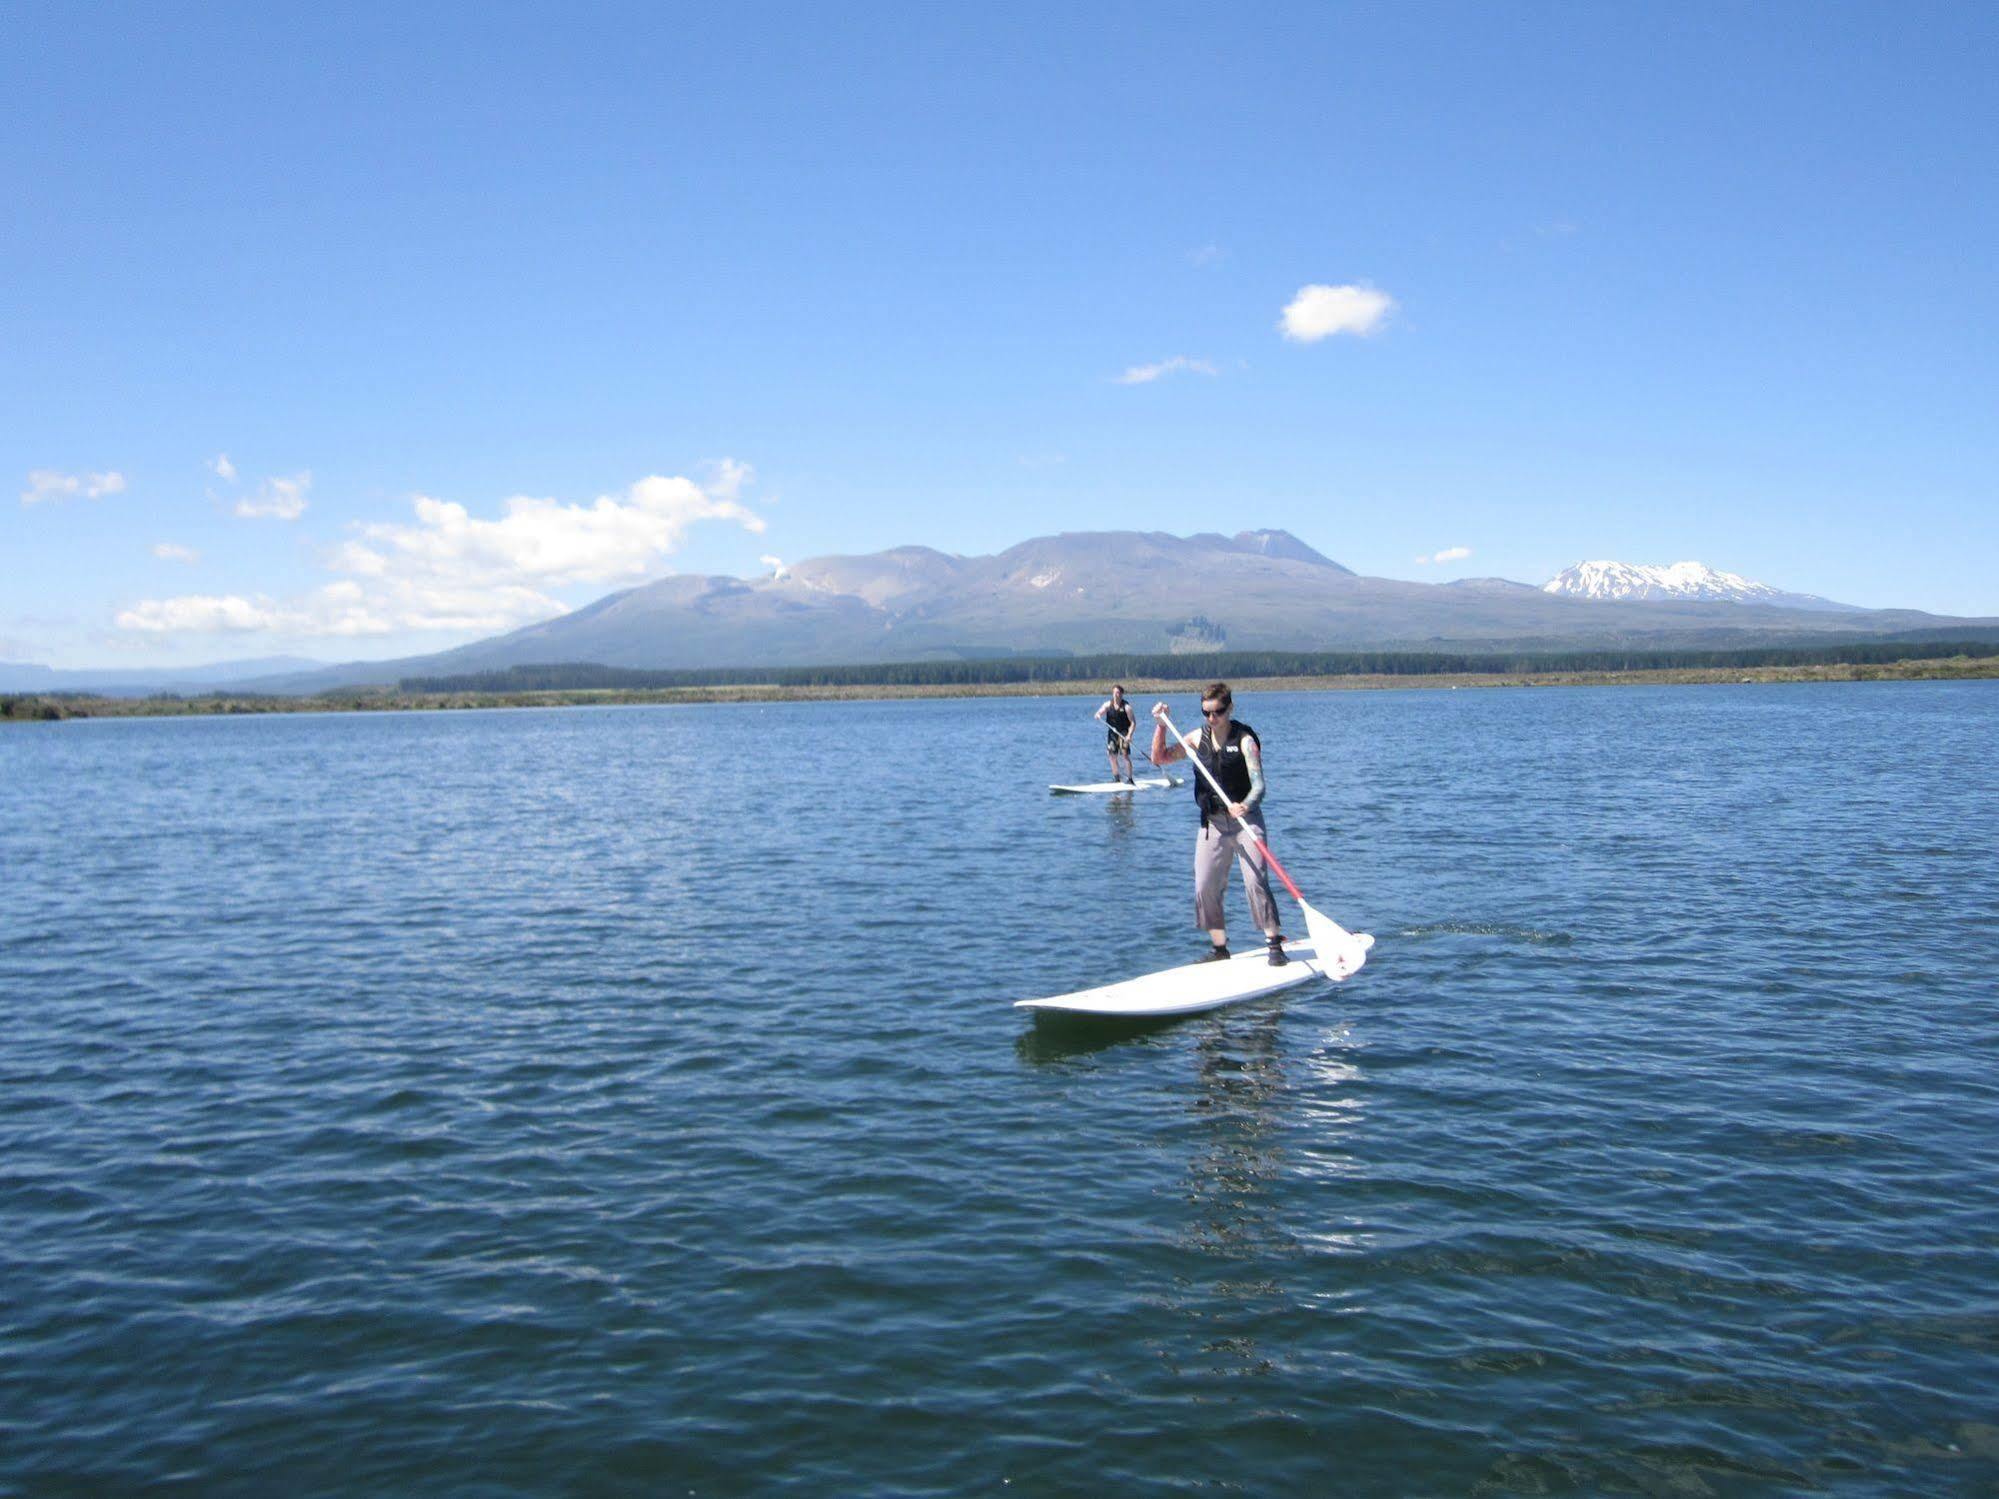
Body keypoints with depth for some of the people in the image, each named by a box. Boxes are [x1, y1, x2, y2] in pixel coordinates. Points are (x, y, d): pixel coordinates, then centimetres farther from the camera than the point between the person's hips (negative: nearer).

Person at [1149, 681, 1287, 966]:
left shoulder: (1244, 739, -11)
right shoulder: (1198, 738, 5)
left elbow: (1258, 785, -20)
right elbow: (1160, 758, 8)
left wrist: (1245, 806, -40)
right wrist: (1161, 726, -6)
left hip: (1246, 818, -5)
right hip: (1212, 823, 5)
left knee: (1256, 881, -16)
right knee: (1205, 887, 4)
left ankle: (1275, 944, -10)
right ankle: (1220, 947, 16)